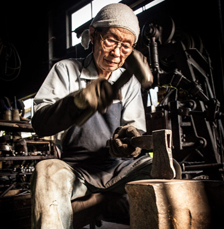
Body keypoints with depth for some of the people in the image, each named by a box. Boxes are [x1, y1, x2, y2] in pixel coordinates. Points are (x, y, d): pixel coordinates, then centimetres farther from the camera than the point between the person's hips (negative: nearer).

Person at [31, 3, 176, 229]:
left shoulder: (129, 80, 11)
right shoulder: (66, 70, 3)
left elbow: (135, 126, 7)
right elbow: (39, 123, -10)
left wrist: (130, 137, -19)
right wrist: (79, 100, -30)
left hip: (120, 167, 3)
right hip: (76, 168, -2)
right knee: (47, 171, -34)